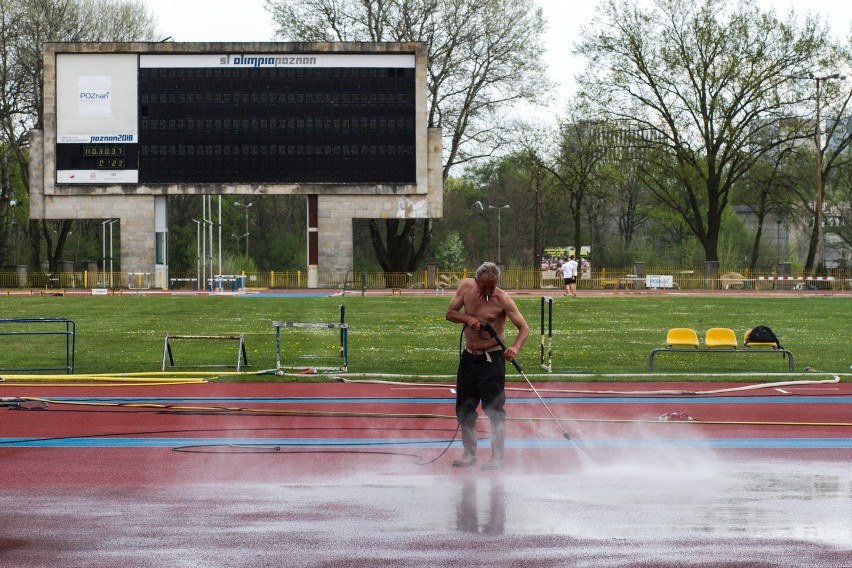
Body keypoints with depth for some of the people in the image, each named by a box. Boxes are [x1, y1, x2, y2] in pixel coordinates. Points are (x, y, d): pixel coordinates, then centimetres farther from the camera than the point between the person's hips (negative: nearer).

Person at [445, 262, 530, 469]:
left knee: (494, 410, -6)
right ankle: (469, 454, 24)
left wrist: (515, 347, -37)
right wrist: (468, 318, -15)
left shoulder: (502, 300, -16)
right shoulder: (466, 287, -1)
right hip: (468, 357, 6)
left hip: (492, 359, -6)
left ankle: (497, 458, 1)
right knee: (464, 409, 11)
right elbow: (450, 313, 5)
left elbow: (524, 328, -17)